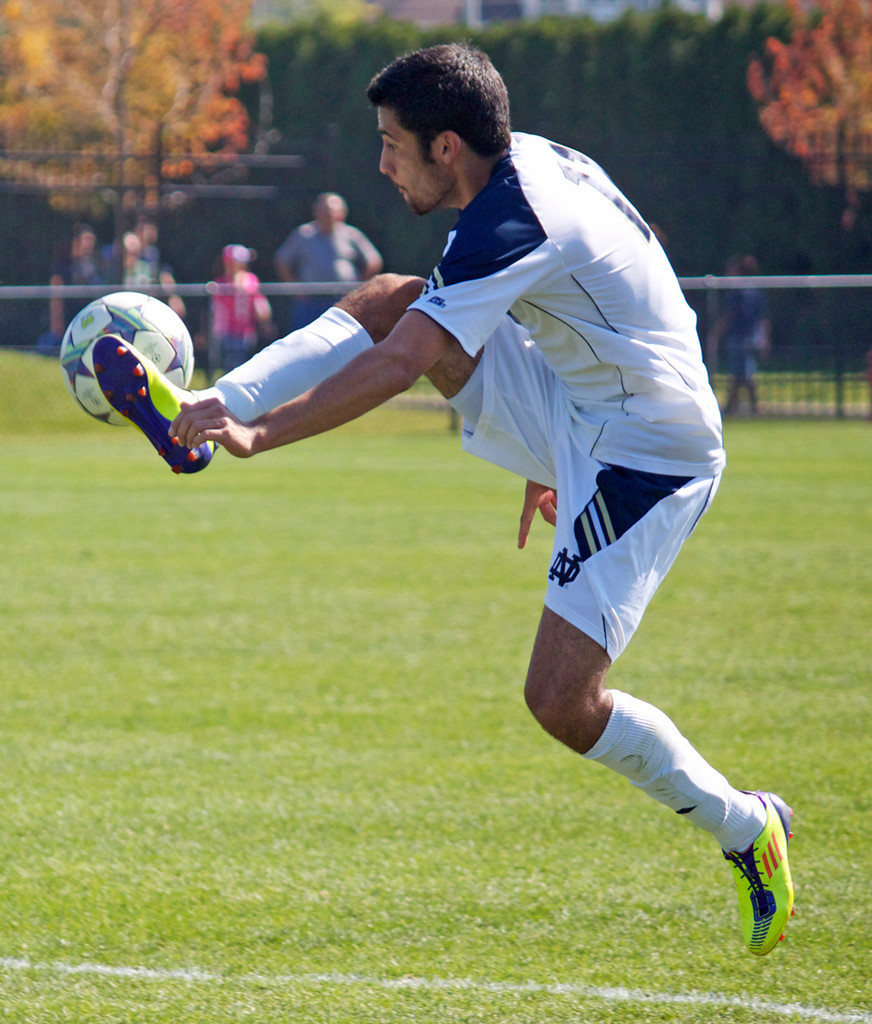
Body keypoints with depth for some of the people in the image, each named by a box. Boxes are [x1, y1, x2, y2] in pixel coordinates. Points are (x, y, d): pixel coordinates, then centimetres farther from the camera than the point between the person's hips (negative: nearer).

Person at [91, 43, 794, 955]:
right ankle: (199, 408, -2)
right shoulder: (530, 159, 3)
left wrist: (258, 434, -33)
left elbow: (396, 368, -33)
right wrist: (544, 459, 26)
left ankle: (745, 828, 5)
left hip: (648, 457, -10)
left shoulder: (510, 228, -26)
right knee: (390, 298, 1)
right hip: (576, 416, 10)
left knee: (561, 701, -13)